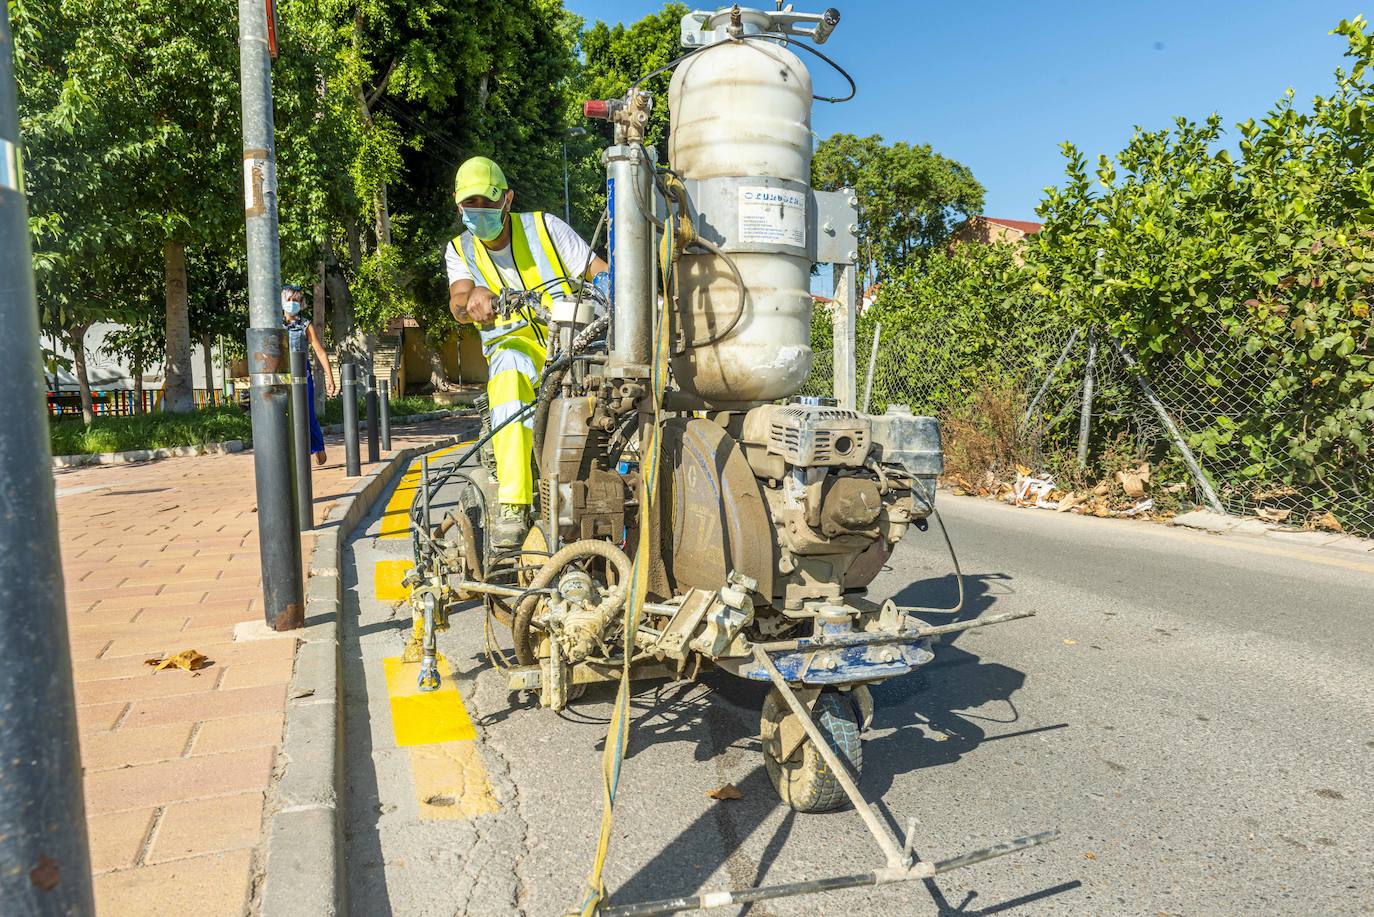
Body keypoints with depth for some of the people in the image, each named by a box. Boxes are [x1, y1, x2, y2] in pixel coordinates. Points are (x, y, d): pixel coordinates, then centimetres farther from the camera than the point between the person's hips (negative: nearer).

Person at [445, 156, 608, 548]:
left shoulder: (543, 226, 3)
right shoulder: (459, 250, 10)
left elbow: (600, 270, -1)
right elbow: (457, 301, -10)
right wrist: (473, 298, -36)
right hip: (513, 345, 0)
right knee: (509, 371, -37)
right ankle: (512, 506, -42)